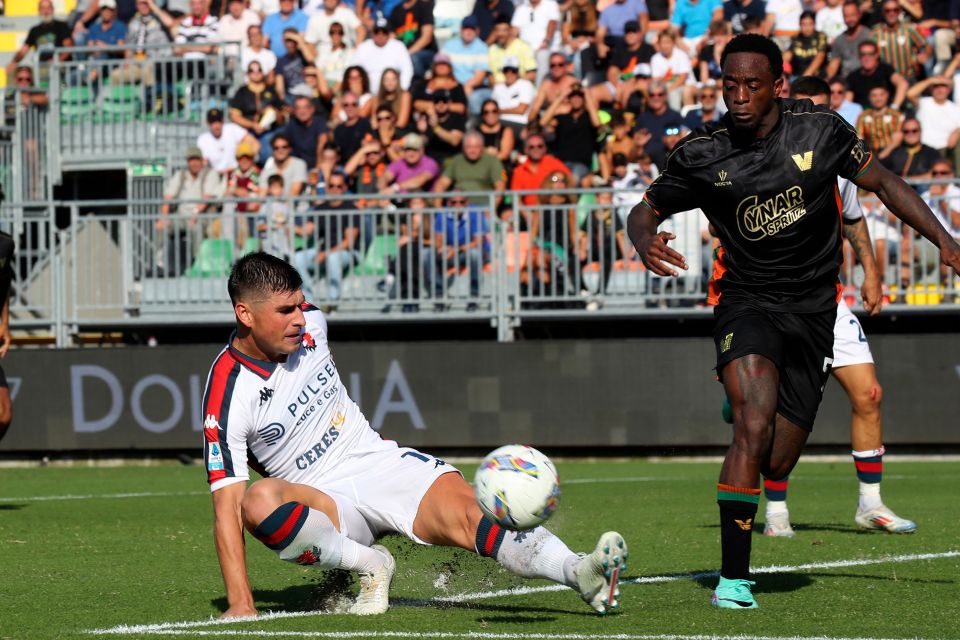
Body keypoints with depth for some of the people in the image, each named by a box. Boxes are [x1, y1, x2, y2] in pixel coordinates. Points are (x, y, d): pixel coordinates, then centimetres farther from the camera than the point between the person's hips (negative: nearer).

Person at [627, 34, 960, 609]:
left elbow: (883, 182, 7)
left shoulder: (820, 130, -5)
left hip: (813, 310, 2)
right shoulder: (703, 154, -6)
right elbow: (646, 211, 4)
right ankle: (733, 577, -20)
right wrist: (646, 242, -20)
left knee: (776, 464, 2)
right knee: (754, 428, -26)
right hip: (747, 300, -2)